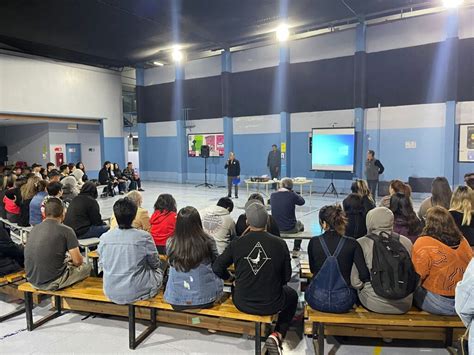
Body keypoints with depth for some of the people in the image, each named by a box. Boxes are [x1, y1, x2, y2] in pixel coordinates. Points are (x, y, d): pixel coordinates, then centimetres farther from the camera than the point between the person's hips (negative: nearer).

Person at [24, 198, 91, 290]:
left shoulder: (34, 229, 4)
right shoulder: (66, 231, -14)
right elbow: (77, 261, -14)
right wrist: (70, 259, 10)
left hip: (32, 280, 6)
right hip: (52, 282, -6)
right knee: (87, 267, 17)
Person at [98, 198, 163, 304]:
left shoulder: (104, 238, -9)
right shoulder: (144, 237, -19)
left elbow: (101, 264, 6)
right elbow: (155, 264, -5)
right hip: (136, 293, -4)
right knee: (158, 271, 25)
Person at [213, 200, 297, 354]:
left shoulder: (236, 243, -13)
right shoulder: (280, 244, -14)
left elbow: (217, 268, -5)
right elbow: (286, 277, -4)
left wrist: (229, 278, 15)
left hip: (242, 304, 2)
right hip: (271, 305, -2)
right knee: (292, 295, 31)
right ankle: (277, 336, 12)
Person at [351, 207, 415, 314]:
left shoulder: (361, 244, -9)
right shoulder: (406, 242, -1)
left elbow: (355, 281, -8)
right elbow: (415, 276, 10)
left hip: (374, 304, -3)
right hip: (404, 305, 3)